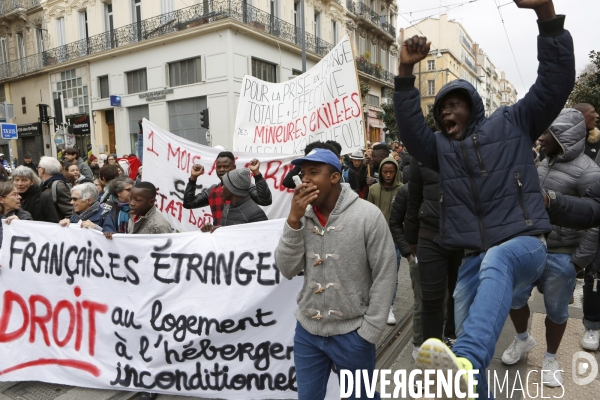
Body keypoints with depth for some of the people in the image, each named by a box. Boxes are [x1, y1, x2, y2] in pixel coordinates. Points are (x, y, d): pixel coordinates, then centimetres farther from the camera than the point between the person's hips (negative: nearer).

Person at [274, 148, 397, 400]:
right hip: (307, 330, 4)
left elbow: (385, 275, -11)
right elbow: (287, 270, -6)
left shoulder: (368, 215, -13)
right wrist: (294, 220, -16)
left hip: (351, 333, -3)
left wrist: (369, 331, -10)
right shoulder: (301, 216, -1)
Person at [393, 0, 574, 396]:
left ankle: (465, 360, -59)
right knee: (467, 336, 3)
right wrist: (406, 74, -13)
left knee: (496, 262, -41)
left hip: (525, 244, -4)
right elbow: (410, 129, -3)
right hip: (472, 258, 5)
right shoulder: (442, 147, 13)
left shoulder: (511, 123, 6)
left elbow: (557, 82, -5)